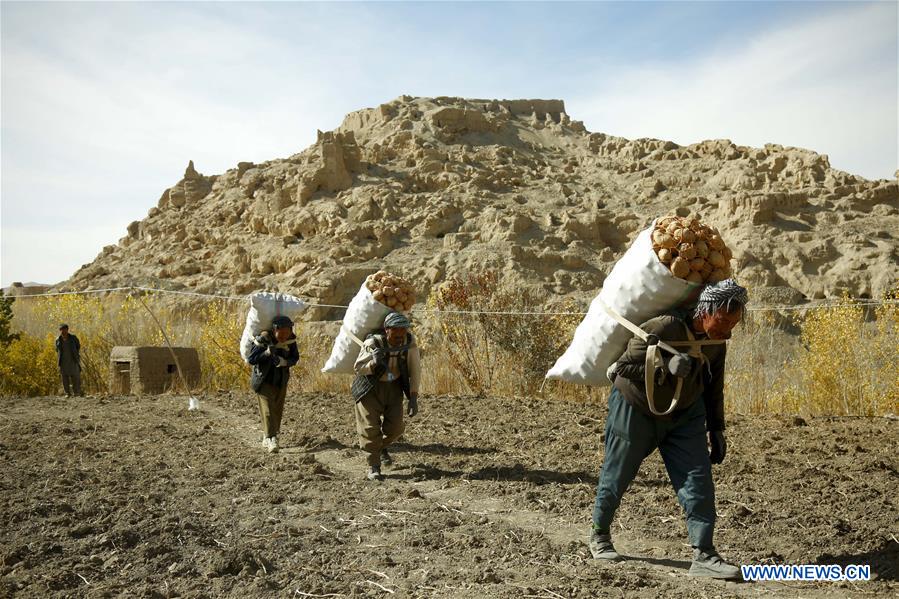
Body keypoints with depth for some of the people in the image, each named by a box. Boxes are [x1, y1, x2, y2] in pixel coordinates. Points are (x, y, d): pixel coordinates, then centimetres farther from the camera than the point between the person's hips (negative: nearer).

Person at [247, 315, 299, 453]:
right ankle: (271, 440, -22)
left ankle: (266, 439, 26)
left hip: (281, 381, 5)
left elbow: (295, 358, -2)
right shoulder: (264, 339, -22)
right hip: (265, 380, -5)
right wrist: (267, 352, -34)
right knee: (268, 410, -15)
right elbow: (251, 359, -19)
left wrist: (284, 361, -23)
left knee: (278, 410, 10)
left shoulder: (291, 339, -10)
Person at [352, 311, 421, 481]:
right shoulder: (373, 343, -27)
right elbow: (358, 368, -24)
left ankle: (382, 447, 34)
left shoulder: (410, 341, -18)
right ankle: (373, 466, 5)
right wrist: (374, 362, -45)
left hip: (394, 386, 3)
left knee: (395, 427, 1)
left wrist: (413, 398, -12)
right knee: (370, 427, -9)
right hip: (370, 387, -3)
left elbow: (415, 370, -9)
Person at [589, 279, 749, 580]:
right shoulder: (662, 328, -30)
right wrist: (666, 367, -37)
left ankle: (704, 555, -3)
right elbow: (622, 366, -25)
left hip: (684, 415, 5)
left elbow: (713, 387, 6)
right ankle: (600, 534, 32)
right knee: (616, 475, 10)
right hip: (635, 410, -5)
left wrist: (716, 430, 8)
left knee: (698, 479, -8)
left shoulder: (716, 342, -8)